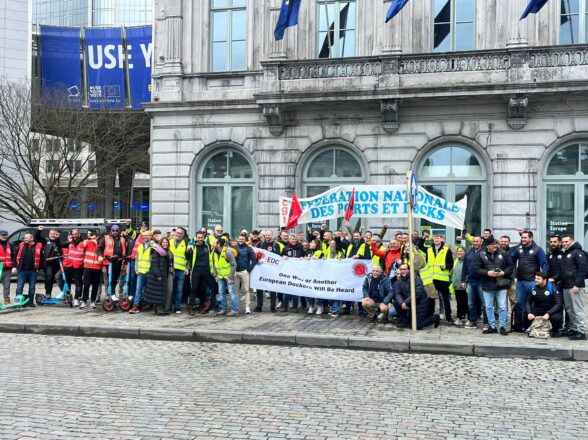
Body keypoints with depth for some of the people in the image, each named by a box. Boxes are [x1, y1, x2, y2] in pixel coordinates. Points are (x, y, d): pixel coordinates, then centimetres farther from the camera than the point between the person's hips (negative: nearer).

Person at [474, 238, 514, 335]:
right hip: (487, 285, 1)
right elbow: (477, 269, -5)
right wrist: (487, 273, -17)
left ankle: (502, 327, 10)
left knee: (502, 307, 0)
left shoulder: (504, 254, 1)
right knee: (489, 307, 7)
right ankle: (492, 326, 18)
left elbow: (511, 266, 3)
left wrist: (503, 273, -13)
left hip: (501, 285, -1)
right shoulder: (481, 255, -1)